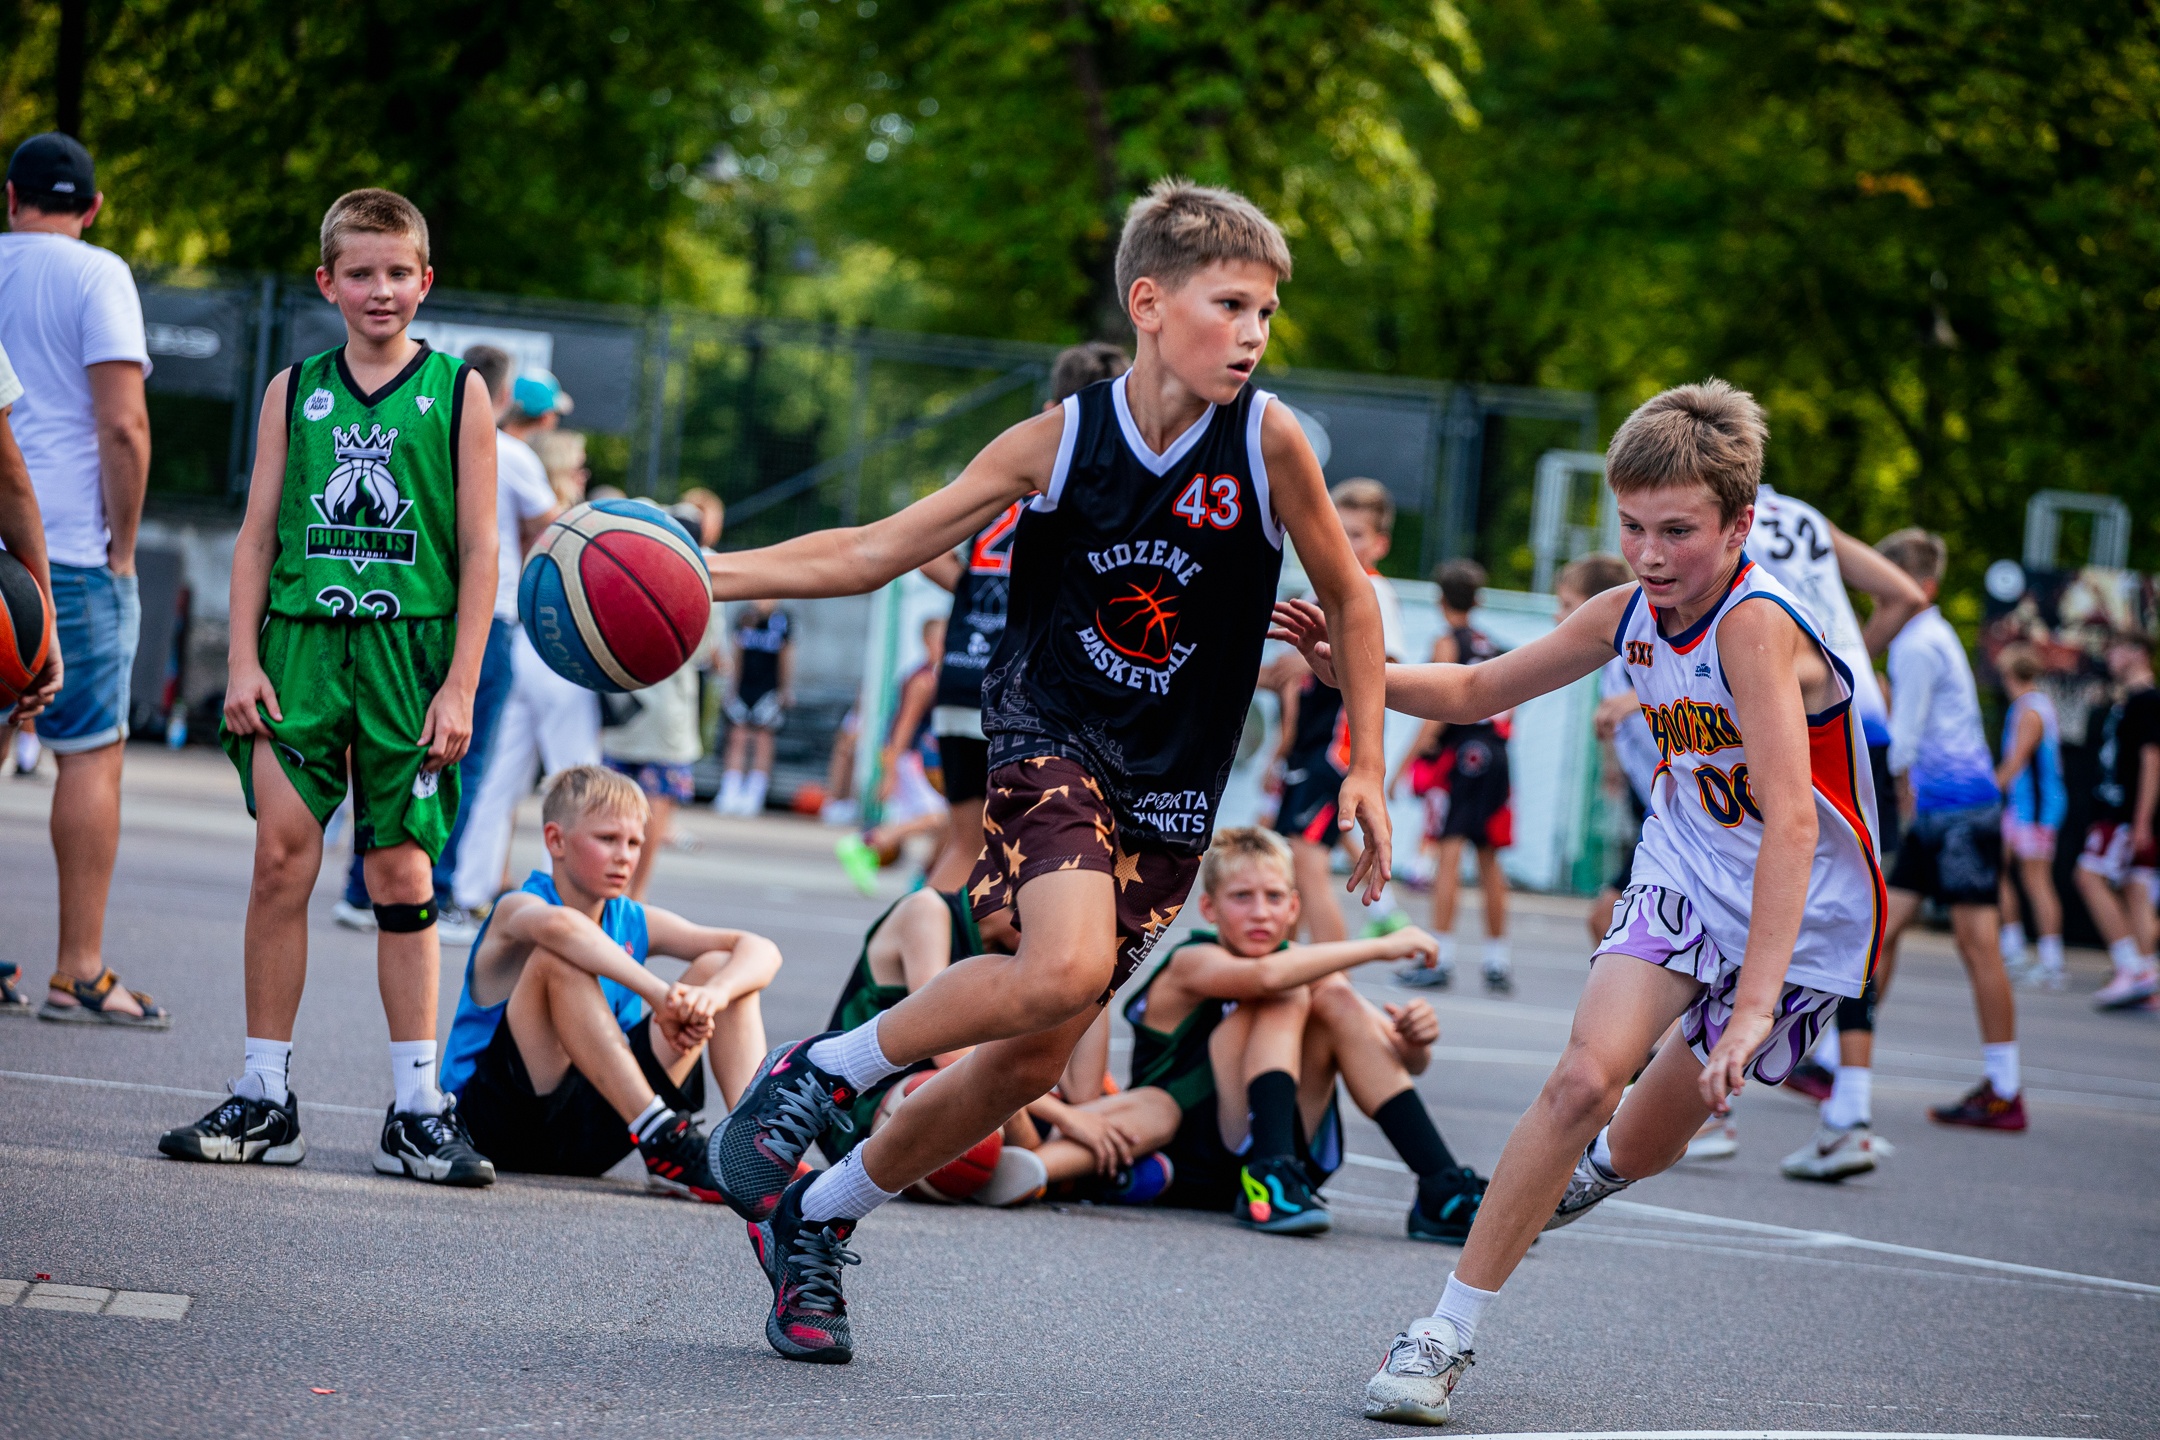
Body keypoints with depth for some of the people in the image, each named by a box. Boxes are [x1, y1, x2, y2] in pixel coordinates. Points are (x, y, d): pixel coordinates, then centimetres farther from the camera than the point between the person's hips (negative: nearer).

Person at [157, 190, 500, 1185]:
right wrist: (243, 658, 0)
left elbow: (479, 551, 2)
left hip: (409, 647, -1)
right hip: (301, 644, 1)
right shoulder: (293, 391, 10)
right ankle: (265, 1100, 2)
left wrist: (460, 684, -5)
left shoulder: (458, 393, 4)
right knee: (281, 858, -5)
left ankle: (416, 1111, 5)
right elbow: (257, 536, 10)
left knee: (401, 873, 0)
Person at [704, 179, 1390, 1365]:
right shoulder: (1056, 442, -9)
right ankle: (816, 1071, -8)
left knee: (1030, 1060, 3)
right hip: (1051, 737, -2)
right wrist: (699, 572, -15)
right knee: (1065, 967, -31)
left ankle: (811, 1220, 24)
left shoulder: (1266, 441, -10)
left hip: (1171, 793, 3)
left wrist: (1365, 768, 2)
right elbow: (873, 553, -5)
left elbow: (1349, 602, 5)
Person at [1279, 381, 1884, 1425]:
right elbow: (1479, 690, 6)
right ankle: (1447, 1331, -9)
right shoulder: (1628, 614, -9)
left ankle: (1595, 1168, 48)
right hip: (1683, 874, 4)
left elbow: (1790, 820, -40)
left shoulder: (1757, 626, -31)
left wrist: (1755, 1004, -48)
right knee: (1586, 1075, -18)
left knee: (1640, 1150, 9)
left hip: (1802, 914, -4)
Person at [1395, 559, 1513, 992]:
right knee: (1489, 858, 11)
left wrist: (1410, 758, -13)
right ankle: (1497, 960, 13)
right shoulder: (1491, 646, 17)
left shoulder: (1448, 643, -3)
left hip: (1459, 749, -7)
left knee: (1449, 850, -9)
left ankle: (1439, 958, -14)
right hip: (1494, 752, 7)